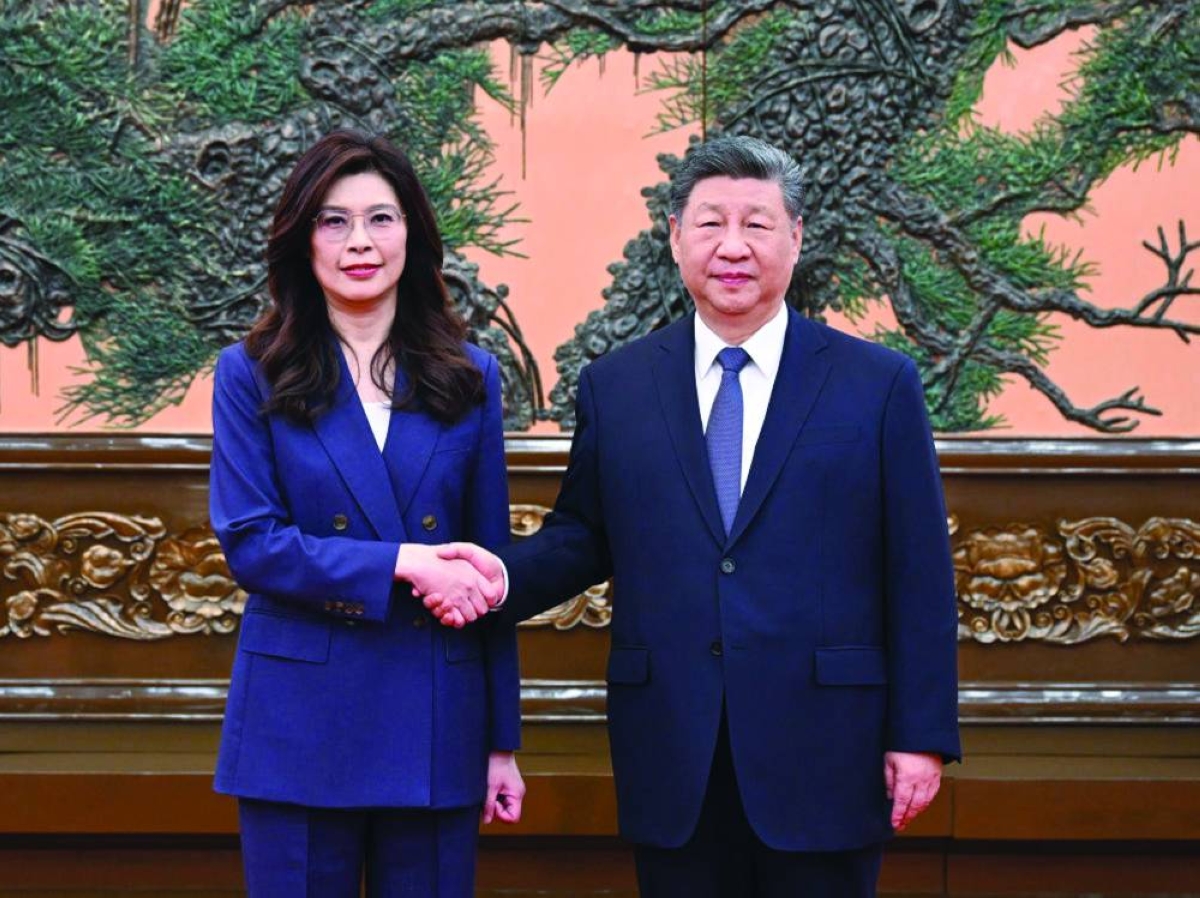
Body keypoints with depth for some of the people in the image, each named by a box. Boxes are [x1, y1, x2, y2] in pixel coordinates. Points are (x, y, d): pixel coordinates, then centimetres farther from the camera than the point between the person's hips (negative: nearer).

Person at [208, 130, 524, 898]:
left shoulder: (469, 378, 7)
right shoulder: (251, 376, 2)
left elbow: (489, 565, 8)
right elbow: (249, 542, -7)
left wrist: (503, 741, 6)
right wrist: (400, 562, -18)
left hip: (435, 720, 2)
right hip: (303, 726, -1)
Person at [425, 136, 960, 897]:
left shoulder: (880, 385, 1)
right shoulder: (614, 386, 7)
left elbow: (919, 577, -1)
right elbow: (583, 538, 14)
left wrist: (921, 737, -4)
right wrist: (507, 575, -8)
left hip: (822, 758, -2)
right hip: (672, 762, 2)